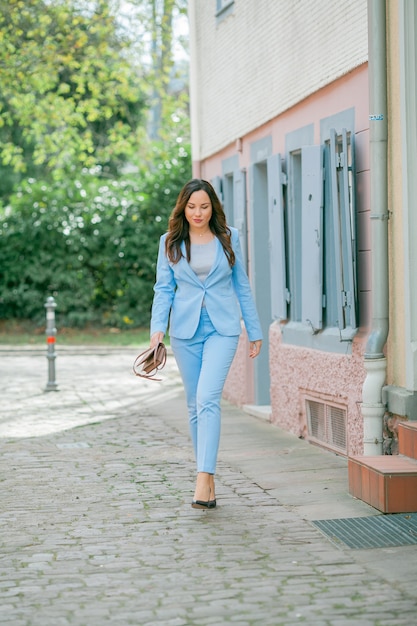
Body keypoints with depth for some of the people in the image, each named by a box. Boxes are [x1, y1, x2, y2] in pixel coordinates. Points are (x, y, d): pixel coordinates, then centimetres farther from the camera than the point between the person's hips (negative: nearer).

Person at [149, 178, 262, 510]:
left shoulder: (229, 238, 5)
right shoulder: (170, 242, 5)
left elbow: (242, 286, 9)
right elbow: (164, 289, 4)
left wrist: (255, 331, 10)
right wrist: (157, 327, -11)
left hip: (222, 329, -2)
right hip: (185, 331, 2)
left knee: (208, 399, -18)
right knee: (195, 405, 6)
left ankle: (203, 480, -23)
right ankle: (209, 480, 16)